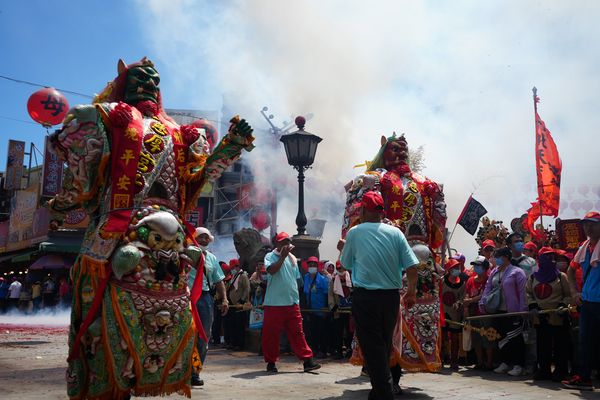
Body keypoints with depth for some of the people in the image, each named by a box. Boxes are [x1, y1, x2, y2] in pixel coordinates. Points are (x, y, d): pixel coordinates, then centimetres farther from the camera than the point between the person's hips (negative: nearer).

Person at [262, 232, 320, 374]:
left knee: (297, 333, 6)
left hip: (292, 303, 4)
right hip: (274, 303, -4)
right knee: (271, 334, 2)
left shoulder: (292, 258, 14)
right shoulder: (270, 256, -1)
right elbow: (271, 270, -22)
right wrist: (282, 256, -18)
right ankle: (271, 363, 14)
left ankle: (307, 360, 8)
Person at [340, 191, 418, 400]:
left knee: (372, 346, 3)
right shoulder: (395, 232, 1)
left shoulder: (354, 232, -3)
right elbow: (412, 266, -3)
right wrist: (411, 292, 11)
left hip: (365, 297, -3)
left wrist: (343, 247, 28)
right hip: (391, 296, 3)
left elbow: (346, 264, 8)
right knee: (385, 344, 17)